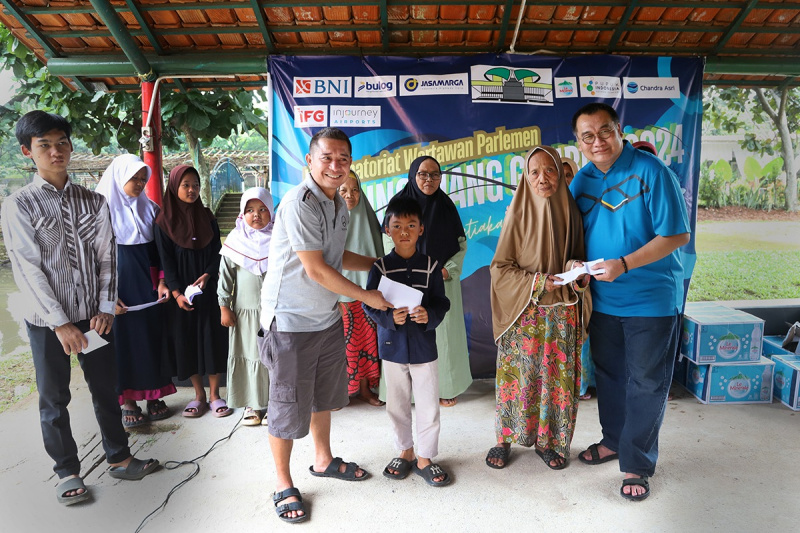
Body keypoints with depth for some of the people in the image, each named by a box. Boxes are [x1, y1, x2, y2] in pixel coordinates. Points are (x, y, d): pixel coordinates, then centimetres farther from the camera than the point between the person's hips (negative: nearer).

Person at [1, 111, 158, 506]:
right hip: (47, 321, -2)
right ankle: (67, 472, 27)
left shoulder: (93, 202, 4)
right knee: (54, 399, 10)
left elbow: (107, 258, 2)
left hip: (93, 315, 3)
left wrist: (105, 309, -7)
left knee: (106, 388, 12)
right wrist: (60, 323, -14)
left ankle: (119, 458, 29)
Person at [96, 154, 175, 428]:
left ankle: (153, 396, 21)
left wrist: (162, 281, -5)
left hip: (149, 286, 4)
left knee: (152, 336, 7)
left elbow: (159, 251, 9)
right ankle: (128, 401, 16)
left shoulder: (150, 208, 6)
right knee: (124, 339, 4)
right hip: (119, 287, -3)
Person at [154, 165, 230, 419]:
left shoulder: (206, 217, 5)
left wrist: (207, 275, -15)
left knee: (212, 337, 2)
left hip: (208, 288, 1)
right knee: (186, 340, 5)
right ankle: (199, 395, 20)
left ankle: (214, 394, 14)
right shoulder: (164, 222, -2)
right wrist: (177, 293, -12)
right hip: (181, 291, -1)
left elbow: (217, 252, 3)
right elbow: (165, 260, -3)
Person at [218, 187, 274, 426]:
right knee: (249, 356, 7)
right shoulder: (236, 241, 1)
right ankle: (253, 404, 20)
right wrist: (224, 307, 1)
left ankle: (273, 403, 19)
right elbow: (226, 275, 3)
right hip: (245, 310, 1)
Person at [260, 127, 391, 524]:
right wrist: (367, 296, -14)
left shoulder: (339, 204, 7)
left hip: (327, 316, 9)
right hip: (292, 320, -8)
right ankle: (284, 486, 27)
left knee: (324, 397, 23)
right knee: (288, 408, 6)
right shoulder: (300, 203, -21)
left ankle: (323, 460, 45)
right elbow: (316, 269, -22)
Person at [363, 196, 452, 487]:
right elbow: (369, 304, -6)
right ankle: (405, 451, 36)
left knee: (428, 405, 8)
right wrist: (390, 317, -23)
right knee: (397, 405, 15)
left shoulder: (431, 266, -4)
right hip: (392, 346, 1)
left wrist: (429, 315, -23)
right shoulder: (381, 267, -5)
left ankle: (424, 458, 27)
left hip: (424, 346, 0)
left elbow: (442, 302, -3)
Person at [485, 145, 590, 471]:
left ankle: (548, 440, 27)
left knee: (557, 377, 9)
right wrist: (536, 282, -19)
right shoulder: (518, 214, -5)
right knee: (518, 376, 4)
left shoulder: (570, 213, 4)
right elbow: (500, 267, -6)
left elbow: (578, 255, 12)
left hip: (562, 311, 3)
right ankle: (505, 439, 22)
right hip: (524, 311, -3)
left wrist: (576, 267, -11)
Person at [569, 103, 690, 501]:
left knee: (646, 384, 6)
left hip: (651, 298, -5)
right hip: (602, 298, 6)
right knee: (609, 374, 19)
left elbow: (677, 234, -17)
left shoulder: (651, 171, -15)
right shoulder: (582, 179, 3)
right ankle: (613, 439, 40)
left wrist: (624, 264, -26)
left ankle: (637, 464, 22)